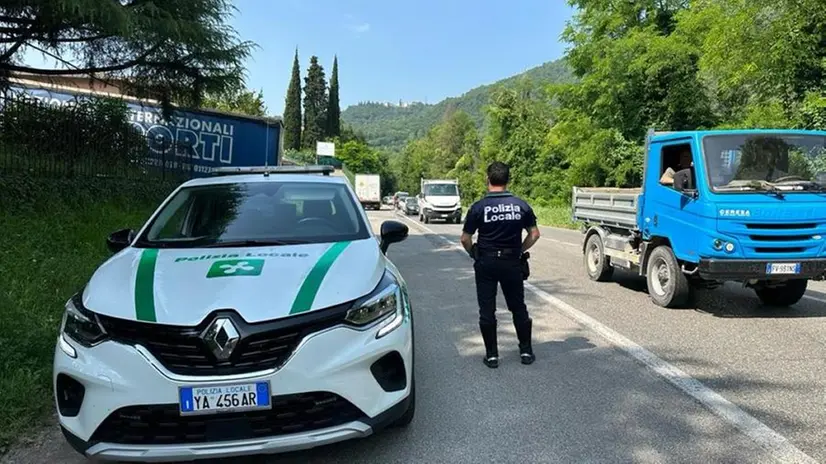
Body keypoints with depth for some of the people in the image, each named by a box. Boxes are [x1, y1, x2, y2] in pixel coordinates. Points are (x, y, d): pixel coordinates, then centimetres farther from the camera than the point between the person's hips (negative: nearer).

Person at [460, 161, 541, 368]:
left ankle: (492, 355, 11)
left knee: (487, 310, 7)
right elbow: (534, 234, 3)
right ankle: (526, 351, 22)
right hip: (512, 263, 2)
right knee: (518, 307, 15)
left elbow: (465, 239, -7)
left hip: (486, 263, -2)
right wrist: (520, 250, 13)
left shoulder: (478, 207, -9)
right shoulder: (521, 205, -1)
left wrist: (474, 254, 10)